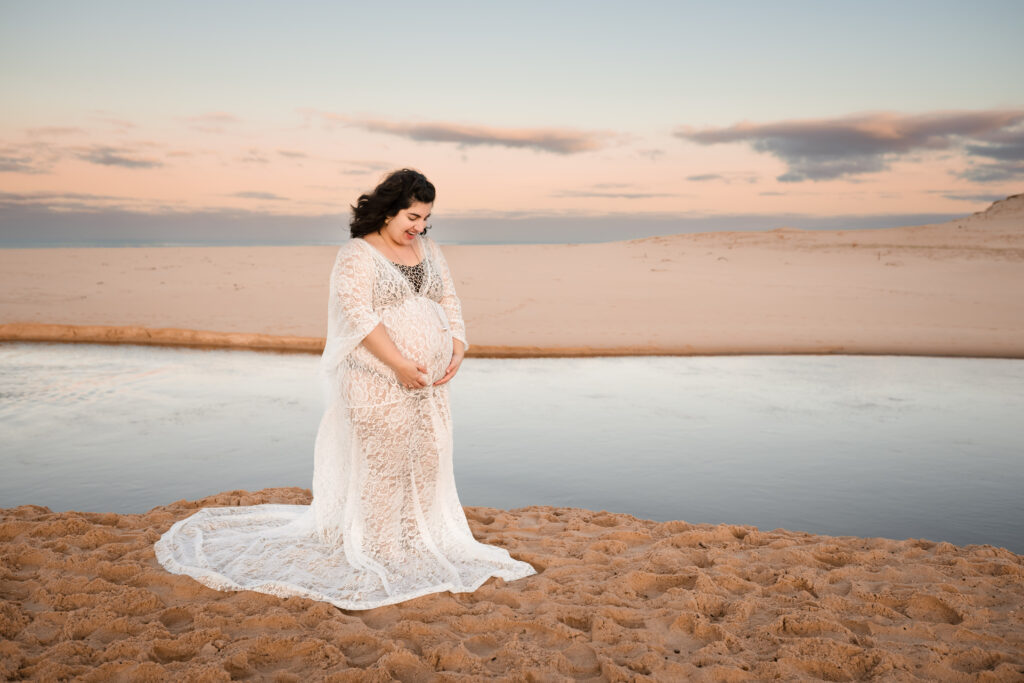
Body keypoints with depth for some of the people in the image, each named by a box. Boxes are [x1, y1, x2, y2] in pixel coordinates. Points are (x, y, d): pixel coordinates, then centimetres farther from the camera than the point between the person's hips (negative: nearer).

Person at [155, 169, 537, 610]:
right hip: (378, 384, -7)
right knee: (381, 465, -2)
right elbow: (358, 315, -19)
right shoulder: (357, 255, -9)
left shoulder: (429, 249, 13)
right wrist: (399, 364, -24)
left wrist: (458, 347, -4)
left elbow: (449, 302, 13)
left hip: (429, 384, 7)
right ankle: (377, 555, 11)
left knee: (429, 461, 10)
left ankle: (418, 546, 24)